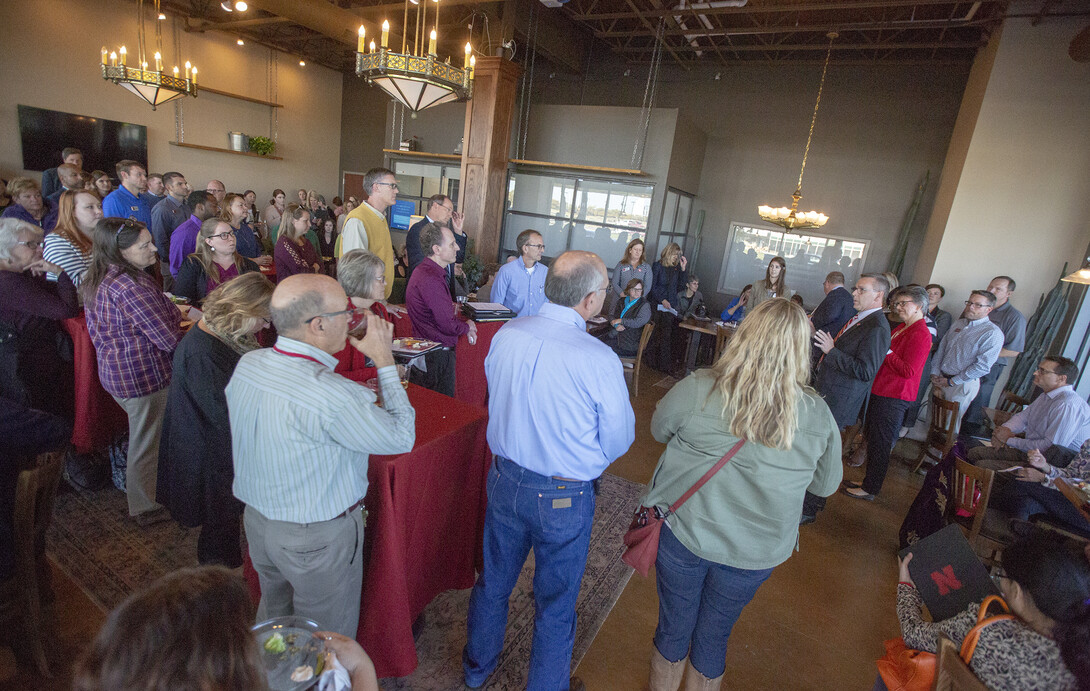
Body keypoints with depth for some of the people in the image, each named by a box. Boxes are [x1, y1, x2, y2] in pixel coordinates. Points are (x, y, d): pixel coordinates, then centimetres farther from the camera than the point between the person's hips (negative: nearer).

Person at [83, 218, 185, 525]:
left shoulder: (96, 281, 4)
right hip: (144, 375, -10)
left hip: (113, 370, 10)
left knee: (142, 434, 26)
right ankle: (148, 508, 26)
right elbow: (168, 337, -26)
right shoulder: (132, 287, -27)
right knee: (148, 440, 8)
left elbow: (96, 330, 15)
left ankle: (138, 491, 45)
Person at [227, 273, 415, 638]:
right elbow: (402, 437, -22)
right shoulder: (330, 396, -34)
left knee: (273, 613, 32)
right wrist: (384, 359, -18)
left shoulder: (246, 364, -9)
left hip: (257, 518, 8)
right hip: (318, 536, -8)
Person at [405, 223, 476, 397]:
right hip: (436, 355, -10)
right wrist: (467, 326, -2)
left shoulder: (426, 270, 11)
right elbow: (448, 325, -22)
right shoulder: (431, 280, -24)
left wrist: (465, 329, 7)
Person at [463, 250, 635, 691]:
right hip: (564, 498, -5)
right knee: (555, 605, 19)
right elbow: (619, 440, -12)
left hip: (504, 480, 5)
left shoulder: (505, 335, -10)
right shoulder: (599, 360, -25)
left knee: (493, 581, 27)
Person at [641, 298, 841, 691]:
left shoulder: (696, 389, -21)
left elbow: (659, 429, -2)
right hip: (757, 552, 2)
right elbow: (825, 484, 1)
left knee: (673, 628, 23)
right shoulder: (818, 415, -15)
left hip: (683, 534, -1)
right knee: (713, 637, 25)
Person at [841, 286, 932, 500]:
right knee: (872, 440, 18)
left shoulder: (920, 335, -17)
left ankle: (870, 489, 14)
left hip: (893, 397, -10)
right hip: (880, 392, 10)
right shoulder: (902, 328, 12)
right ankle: (868, 482, 32)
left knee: (880, 444, 1)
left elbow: (909, 370, -23)